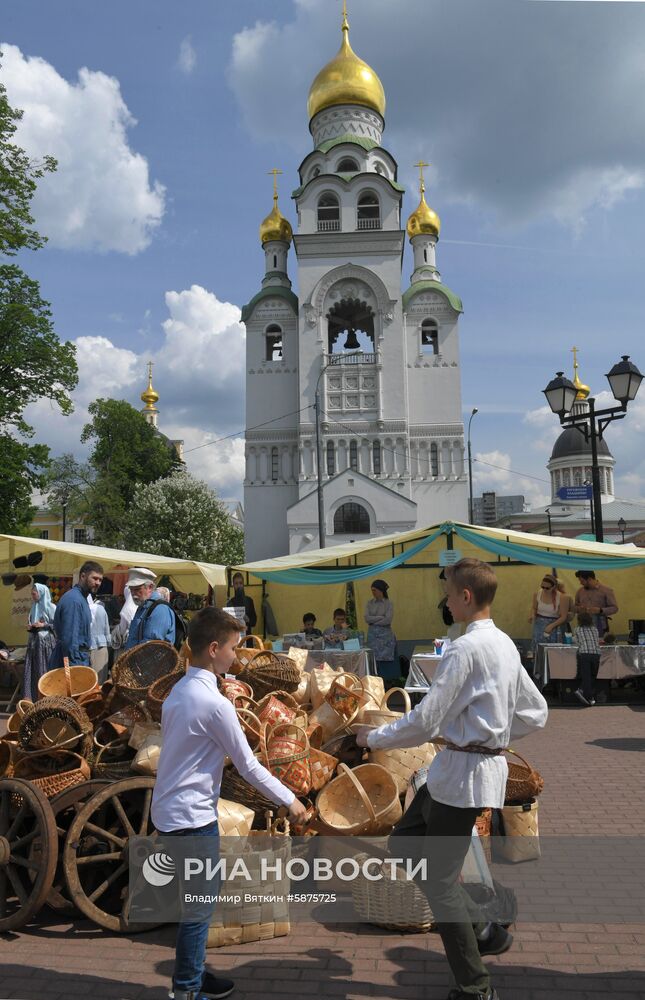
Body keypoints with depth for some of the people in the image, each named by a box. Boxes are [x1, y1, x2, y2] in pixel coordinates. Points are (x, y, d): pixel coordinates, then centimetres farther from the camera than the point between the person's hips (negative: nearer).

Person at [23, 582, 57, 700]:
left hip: (46, 641, -6)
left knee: (45, 669, -5)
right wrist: (29, 627, 4)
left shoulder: (51, 607, -5)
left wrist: (43, 625, -16)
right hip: (33, 641, 6)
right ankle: (30, 698, 5)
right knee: (31, 670, 2)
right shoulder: (34, 607, 15)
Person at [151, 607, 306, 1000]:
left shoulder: (179, 691, 5)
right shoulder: (215, 702, -22)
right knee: (199, 906, 5)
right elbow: (248, 765, -16)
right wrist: (289, 800, -4)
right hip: (192, 816, -9)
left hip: (172, 809, 9)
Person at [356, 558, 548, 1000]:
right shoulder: (506, 645, 8)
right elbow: (535, 713, 14)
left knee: (440, 880, 5)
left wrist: (373, 737, -6)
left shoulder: (465, 648, -20)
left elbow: (424, 722, -20)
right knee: (404, 841, 20)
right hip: (485, 760, 9)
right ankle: (483, 930, 27)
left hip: (463, 772, -9)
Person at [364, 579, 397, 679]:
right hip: (372, 635, 3)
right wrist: (381, 617, -10)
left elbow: (388, 620, -13)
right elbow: (367, 618, -3)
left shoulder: (389, 603, -1)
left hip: (385, 635, -3)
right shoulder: (370, 603, 9)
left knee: (386, 661, -5)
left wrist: (373, 621, -6)